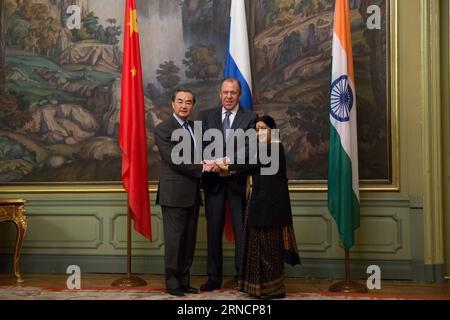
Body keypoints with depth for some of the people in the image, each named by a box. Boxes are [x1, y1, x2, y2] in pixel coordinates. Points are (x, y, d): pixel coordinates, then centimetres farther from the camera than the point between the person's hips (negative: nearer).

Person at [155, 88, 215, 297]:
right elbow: (174, 160, -16)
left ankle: (184, 281, 19)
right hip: (174, 193, -7)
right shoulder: (163, 129, -8)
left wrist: (210, 163, -4)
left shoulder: (194, 127, 16)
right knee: (174, 240, -1)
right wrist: (201, 168, -13)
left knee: (189, 240, 10)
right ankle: (172, 283, 9)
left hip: (192, 194, 7)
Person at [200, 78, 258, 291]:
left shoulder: (250, 118, -1)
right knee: (213, 230, 8)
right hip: (214, 180, 3)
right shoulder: (208, 116, 9)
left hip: (238, 180, -2)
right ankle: (214, 277, 17)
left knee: (241, 230, 2)